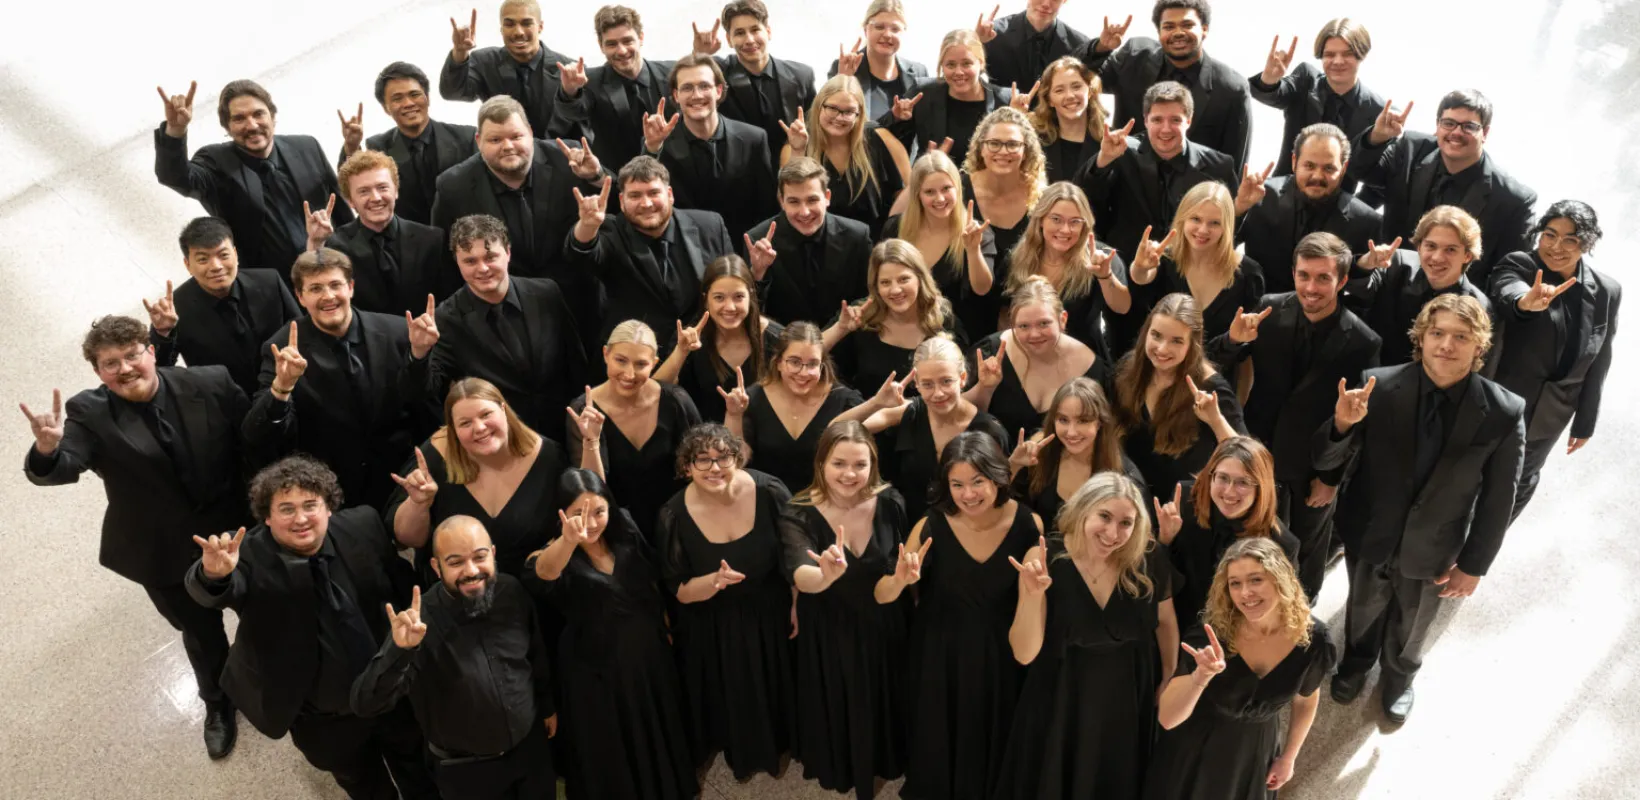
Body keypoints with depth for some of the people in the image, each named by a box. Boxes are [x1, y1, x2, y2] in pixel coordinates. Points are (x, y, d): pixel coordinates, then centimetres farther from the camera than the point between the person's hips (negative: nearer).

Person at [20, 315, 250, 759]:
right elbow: (60, 468, -32)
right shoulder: (89, 414, -18)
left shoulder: (212, 384, -17)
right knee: (200, 632, 23)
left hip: (235, 531, 0)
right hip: (164, 553, 0)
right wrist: (47, 449, -54)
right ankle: (218, 703, 54)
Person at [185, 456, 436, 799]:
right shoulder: (252, 557, -24)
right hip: (322, 720, -2)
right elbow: (212, 592, -45)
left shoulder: (362, 527, -15)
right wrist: (215, 574, -67)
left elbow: (402, 584, 1)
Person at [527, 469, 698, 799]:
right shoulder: (557, 555, -22)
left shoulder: (627, 538, -8)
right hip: (597, 672, -4)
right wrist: (568, 540, -67)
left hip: (649, 657, 5)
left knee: (658, 738, 25)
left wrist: (665, 628, 11)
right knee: (610, 760, 12)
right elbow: (544, 572, -47)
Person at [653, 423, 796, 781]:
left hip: (770, 616, 1)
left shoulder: (770, 492, -23)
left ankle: (777, 743, 54)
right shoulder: (674, 516, -22)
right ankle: (735, 748, 51)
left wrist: (797, 604, -2)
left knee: (774, 688, 23)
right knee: (727, 696, 19)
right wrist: (716, 581, -33)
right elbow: (679, 591, -15)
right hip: (712, 628, -1)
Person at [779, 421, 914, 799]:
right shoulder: (798, 515, -23)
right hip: (828, 637, -2)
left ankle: (883, 761, 53)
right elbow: (800, 577, -41)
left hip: (884, 631, 2)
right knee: (837, 713, 17)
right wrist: (828, 575, -58)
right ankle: (838, 768, 48)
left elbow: (906, 567, 0)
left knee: (883, 709, 22)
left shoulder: (890, 503, -16)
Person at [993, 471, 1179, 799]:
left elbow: (1165, 622, 6)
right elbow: (1024, 654, -23)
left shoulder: (1149, 564, -14)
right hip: (1061, 706, -2)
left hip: (1128, 705, 2)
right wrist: (1033, 593, -36)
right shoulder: (1045, 559, -21)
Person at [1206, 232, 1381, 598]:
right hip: (1261, 452, 1)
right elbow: (1214, 365, -11)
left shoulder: (1362, 342, -23)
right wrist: (1233, 339, -33)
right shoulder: (1270, 309, -16)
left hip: (1316, 465, -1)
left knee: (1309, 547, 25)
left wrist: (1333, 477, -8)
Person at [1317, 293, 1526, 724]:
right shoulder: (1379, 386, -24)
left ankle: (1399, 675, 60)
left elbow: (1497, 499, -11)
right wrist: (1343, 424, -40)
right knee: (1363, 611, 29)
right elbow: (1325, 460, -18)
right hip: (1369, 536, 0)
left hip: (1432, 549, 0)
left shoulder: (1504, 412, -23)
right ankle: (1356, 661, 61)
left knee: (1411, 625, 28)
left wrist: (1473, 565, -5)